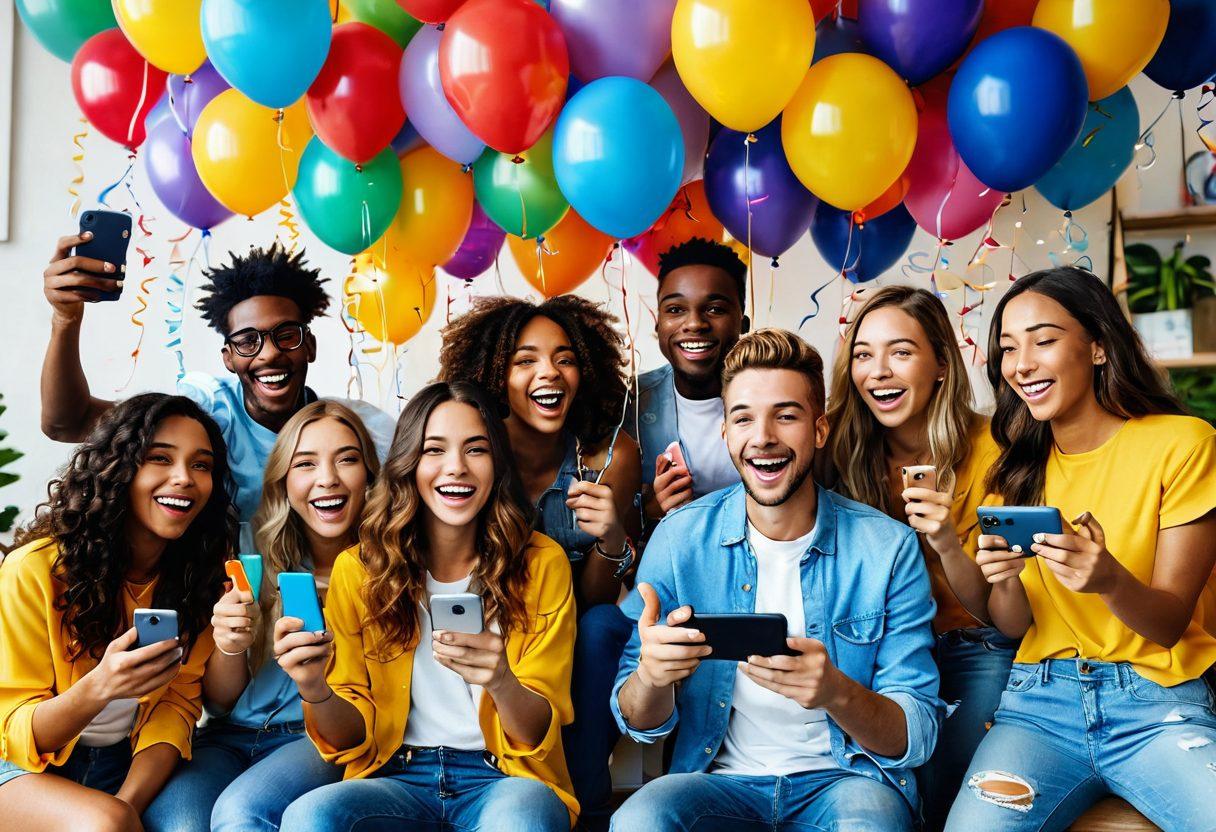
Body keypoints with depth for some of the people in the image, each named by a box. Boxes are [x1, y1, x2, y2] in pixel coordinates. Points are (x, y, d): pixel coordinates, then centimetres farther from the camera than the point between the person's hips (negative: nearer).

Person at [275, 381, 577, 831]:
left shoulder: (542, 563, -1)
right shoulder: (358, 570, 2)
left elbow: (541, 734, -2)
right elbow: (352, 737, 5)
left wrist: (502, 683, -25)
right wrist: (316, 691, -18)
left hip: (504, 779, -1)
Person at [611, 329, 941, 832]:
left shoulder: (888, 548, -5)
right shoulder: (680, 539, -2)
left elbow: (916, 739, -5)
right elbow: (640, 723, 1)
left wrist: (838, 693, -27)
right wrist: (650, 677, -23)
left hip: (846, 778, -1)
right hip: (722, 782, 1)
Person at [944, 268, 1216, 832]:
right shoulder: (1021, 462, 9)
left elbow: (1170, 625, -4)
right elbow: (1013, 627, 7)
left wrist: (1111, 580, -26)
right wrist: (1004, 580, -17)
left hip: (1158, 703, -2)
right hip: (1041, 703, 3)